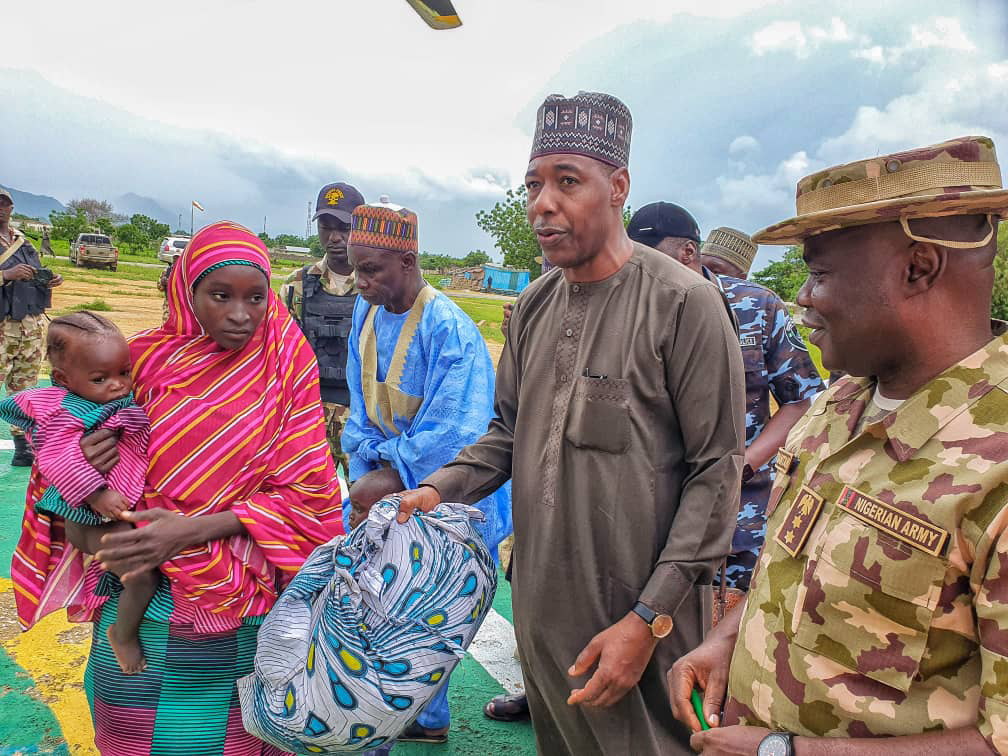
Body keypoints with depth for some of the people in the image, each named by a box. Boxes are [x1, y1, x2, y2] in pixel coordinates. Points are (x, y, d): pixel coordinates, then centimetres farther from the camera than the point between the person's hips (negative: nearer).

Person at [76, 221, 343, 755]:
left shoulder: (287, 365, -8)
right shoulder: (147, 359, -3)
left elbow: (304, 492, -11)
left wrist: (194, 529, -20)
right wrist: (85, 466, -14)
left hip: (251, 602, -1)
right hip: (146, 586, 2)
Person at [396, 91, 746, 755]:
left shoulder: (684, 302, -14)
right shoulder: (534, 306, 6)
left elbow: (717, 471, -14)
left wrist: (648, 620, -17)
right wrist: (438, 490, -2)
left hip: (639, 624, -6)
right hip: (541, 612, 6)